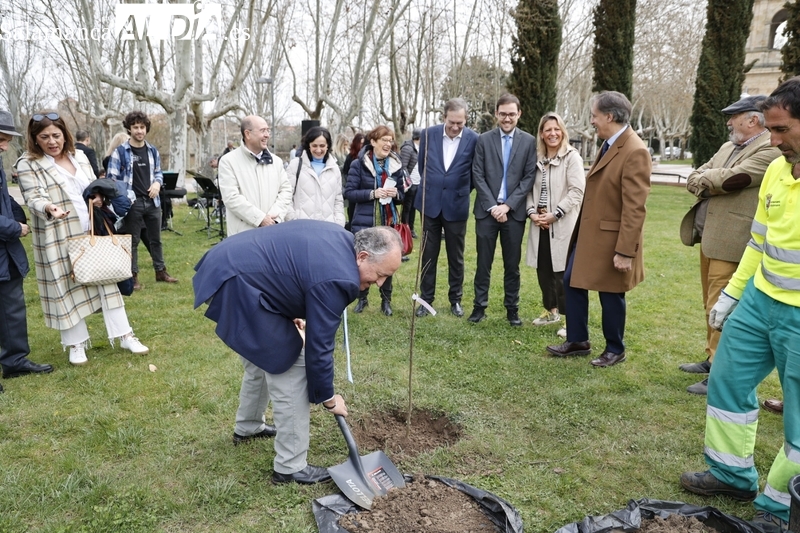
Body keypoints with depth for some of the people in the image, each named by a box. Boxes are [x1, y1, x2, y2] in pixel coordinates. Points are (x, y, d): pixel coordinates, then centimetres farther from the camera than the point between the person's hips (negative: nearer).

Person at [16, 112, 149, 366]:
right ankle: (76, 344, 18)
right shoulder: (28, 164, -6)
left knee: (106, 281, 6)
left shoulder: (79, 156, 9)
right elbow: (33, 198, -17)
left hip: (91, 233, 4)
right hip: (58, 240, -4)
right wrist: (49, 208, -37)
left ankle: (124, 335, 14)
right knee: (67, 288, 4)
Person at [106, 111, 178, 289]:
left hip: (152, 202, 5)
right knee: (133, 241, 4)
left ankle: (161, 271, 25)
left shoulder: (153, 151, 9)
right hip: (132, 203, -4)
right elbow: (112, 178, -5)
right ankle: (133, 276, 13)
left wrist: (157, 183, -4)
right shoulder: (120, 152, -5)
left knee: (156, 239, 13)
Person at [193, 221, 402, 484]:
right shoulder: (336, 278, -22)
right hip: (238, 285, -11)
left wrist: (294, 312, 20)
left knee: (264, 356, 25)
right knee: (289, 367, -5)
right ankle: (290, 467, 6)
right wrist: (328, 398, -1)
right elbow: (319, 346, -15)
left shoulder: (340, 239, 6)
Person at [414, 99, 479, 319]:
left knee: (456, 257, 10)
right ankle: (426, 299, 19)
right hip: (430, 203, 2)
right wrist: (429, 188, 13)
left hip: (456, 206, -1)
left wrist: (461, 191, 7)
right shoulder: (429, 134, -2)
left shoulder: (474, 139, -8)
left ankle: (456, 300, 24)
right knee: (428, 255, 8)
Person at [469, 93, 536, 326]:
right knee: (484, 262, 6)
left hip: (515, 211, 0)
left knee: (512, 264, 8)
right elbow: (478, 176, -1)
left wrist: (507, 205, -10)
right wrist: (492, 206, -10)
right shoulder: (484, 140, 3)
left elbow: (529, 177, -1)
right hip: (487, 210, 0)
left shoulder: (529, 141, 3)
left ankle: (512, 309, 18)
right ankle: (479, 306, 16)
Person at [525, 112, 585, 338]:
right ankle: (551, 311, 31)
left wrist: (555, 214, -16)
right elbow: (531, 189, 12)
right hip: (541, 225, 6)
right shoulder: (538, 159, 12)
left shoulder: (572, 157, -6)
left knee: (564, 273, -4)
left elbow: (577, 191, -13)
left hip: (563, 225, -6)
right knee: (543, 271, 12)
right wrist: (532, 212, -5)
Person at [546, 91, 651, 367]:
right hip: (587, 233, 9)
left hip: (610, 238, -9)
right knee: (572, 282, 14)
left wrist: (625, 251, -24)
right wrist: (580, 229, 16)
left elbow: (634, 208, -23)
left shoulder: (634, 152, -20)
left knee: (610, 295, 7)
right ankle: (577, 341, 29)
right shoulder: (608, 144, 9)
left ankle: (615, 350, 27)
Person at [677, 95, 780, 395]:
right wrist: (712, 184, -9)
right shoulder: (727, 147, 17)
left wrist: (704, 179, -3)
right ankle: (712, 358, 31)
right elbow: (694, 180, 12)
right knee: (711, 305, 18)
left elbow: (731, 179, -22)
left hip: (731, 243, -9)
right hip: (709, 238, 9)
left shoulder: (771, 150, -12)